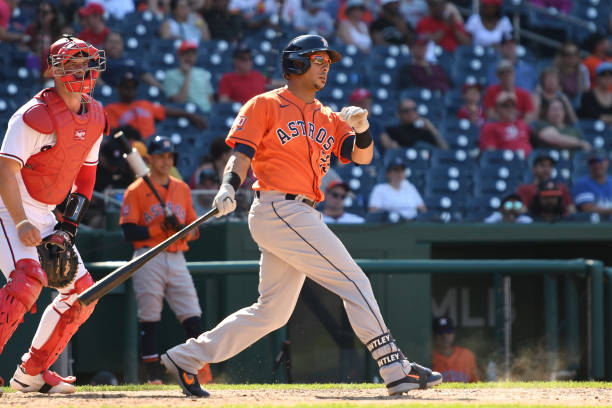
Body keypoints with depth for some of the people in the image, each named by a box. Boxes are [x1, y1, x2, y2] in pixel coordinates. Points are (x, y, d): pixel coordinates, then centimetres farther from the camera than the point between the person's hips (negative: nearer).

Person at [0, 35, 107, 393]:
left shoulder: (95, 118, 5)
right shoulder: (36, 115, -20)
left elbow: (86, 174, 13)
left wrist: (69, 225, 2)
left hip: (44, 215, 9)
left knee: (82, 291, 7)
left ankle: (33, 372, 16)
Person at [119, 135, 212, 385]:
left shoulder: (182, 189, 16)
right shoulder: (136, 191, 1)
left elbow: (195, 230, 15)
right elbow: (129, 232, -6)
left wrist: (182, 229, -7)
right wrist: (160, 227, -17)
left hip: (177, 259, 4)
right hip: (148, 259, -4)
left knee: (192, 316, -5)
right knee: (149, 318, -5)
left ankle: (202, 373, -6)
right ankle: (153, 375, -2)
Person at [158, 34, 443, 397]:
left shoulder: (328, 119, 20)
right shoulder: (265, 106, 2)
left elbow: (361, 156, 9)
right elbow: (242, 153, -6)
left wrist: (361, 130, -12)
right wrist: (229, 186, -25)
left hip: (301, 216, 8)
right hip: (278, 208, -8)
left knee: (272, 312, 10)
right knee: (353, 281, -11)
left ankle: (188, 357, 16)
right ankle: (395, 369, -11)